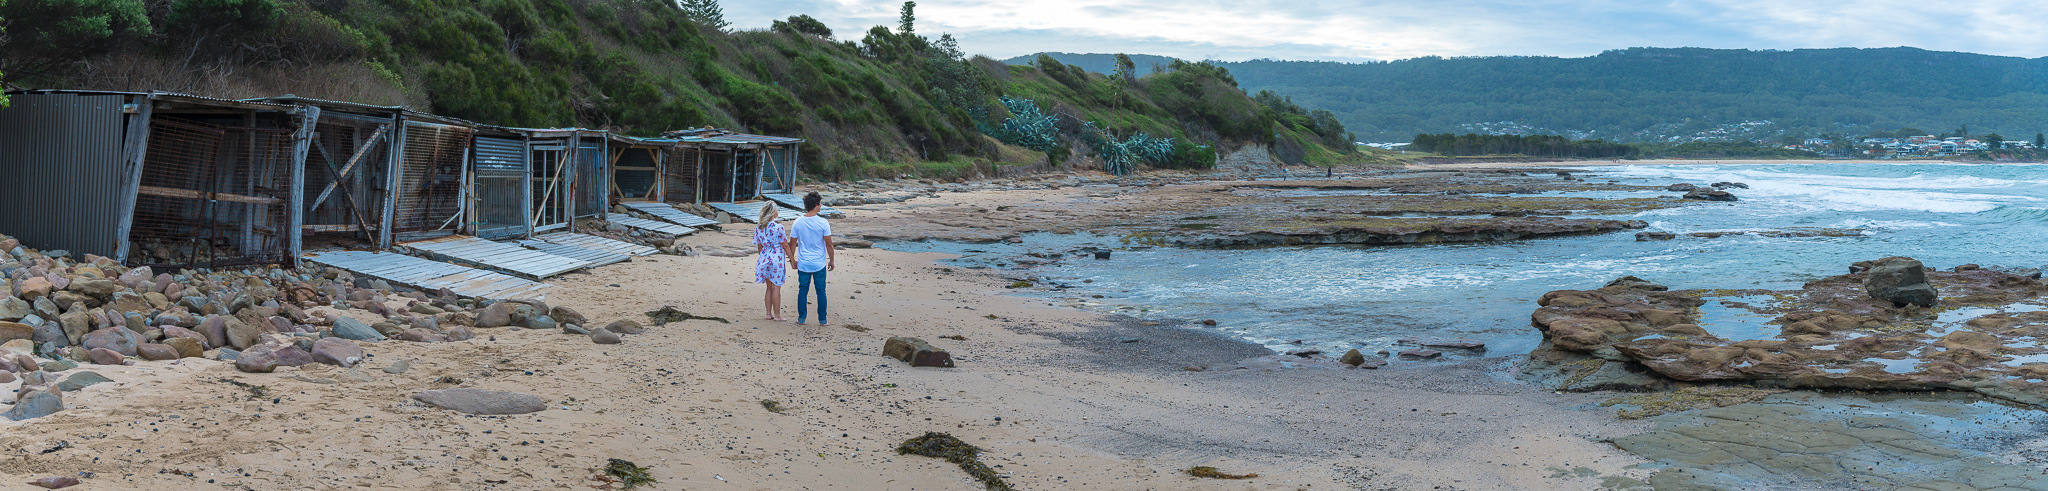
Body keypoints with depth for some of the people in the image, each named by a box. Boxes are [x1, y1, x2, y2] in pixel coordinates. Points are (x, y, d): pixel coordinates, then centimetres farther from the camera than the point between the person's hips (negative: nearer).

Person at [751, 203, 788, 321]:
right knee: (776, 288, 1)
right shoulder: (778, 227, -15)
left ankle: (769, 313, 19)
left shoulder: (758, 227, 2)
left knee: (769, 287, 15)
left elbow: (759, 246, 10)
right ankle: (777, 315, 7)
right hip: (777, 259, -5)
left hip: (765, 258, 5)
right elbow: (785, 245, -10)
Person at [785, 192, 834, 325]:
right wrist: (831, 260, 4)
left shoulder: (798, 223, -4)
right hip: (819, 264, -2)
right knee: (821, 291, 8)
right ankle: (822, 319, 14)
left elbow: (792, 244, 1)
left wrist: (792, 260, 14)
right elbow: (829, 244, -8)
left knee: (803, 291, 11)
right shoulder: (823, 223, -11)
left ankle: (801, 318, 15)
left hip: (803, 264, 2)